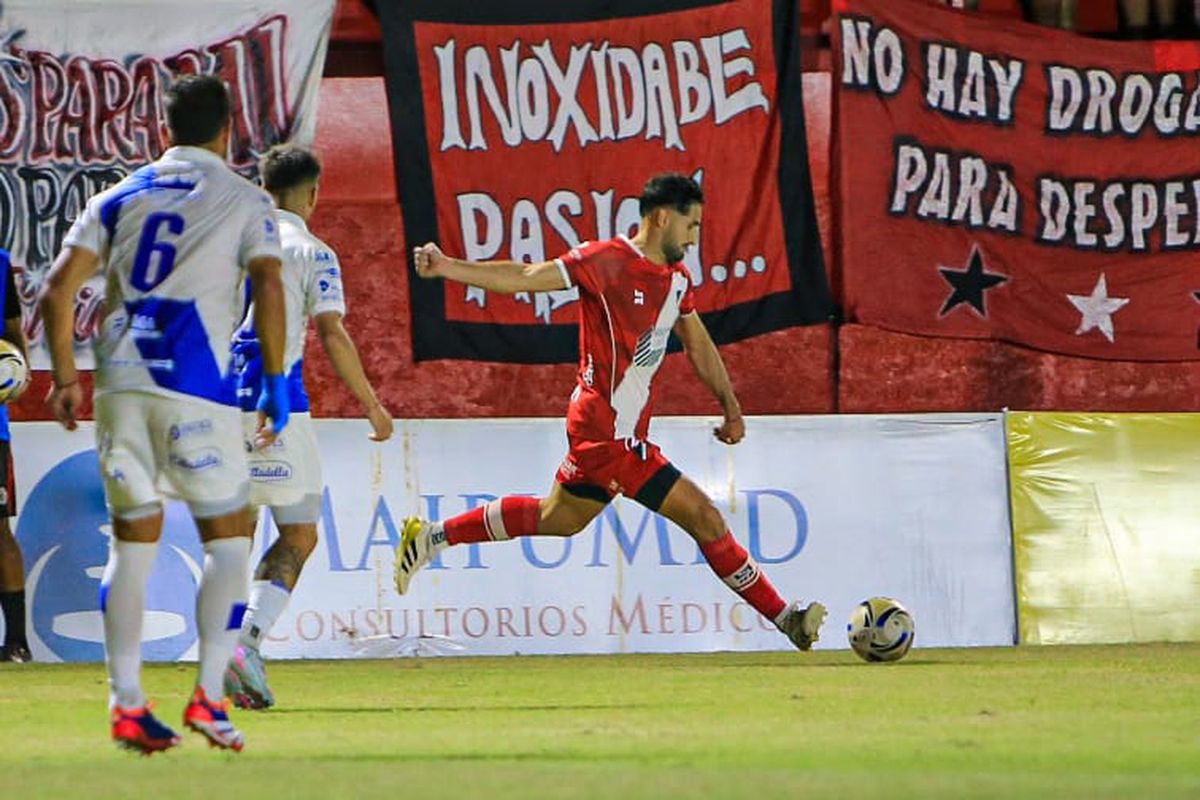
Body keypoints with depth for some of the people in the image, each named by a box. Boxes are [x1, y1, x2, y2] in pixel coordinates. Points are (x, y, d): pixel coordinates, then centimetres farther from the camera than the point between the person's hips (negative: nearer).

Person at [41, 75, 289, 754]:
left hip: (120, 384, 4)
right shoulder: (244, 200, 6)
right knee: (228, 538, 6)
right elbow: (268, 287, -8)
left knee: (133, 545, 10)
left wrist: (66, 378, 14)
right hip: (196, 388, -4)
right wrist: (276, 382, -3)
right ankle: (210, 695, -5)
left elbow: (58, 291, 8)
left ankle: (127, 705, 5)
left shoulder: (118, 199, 16)